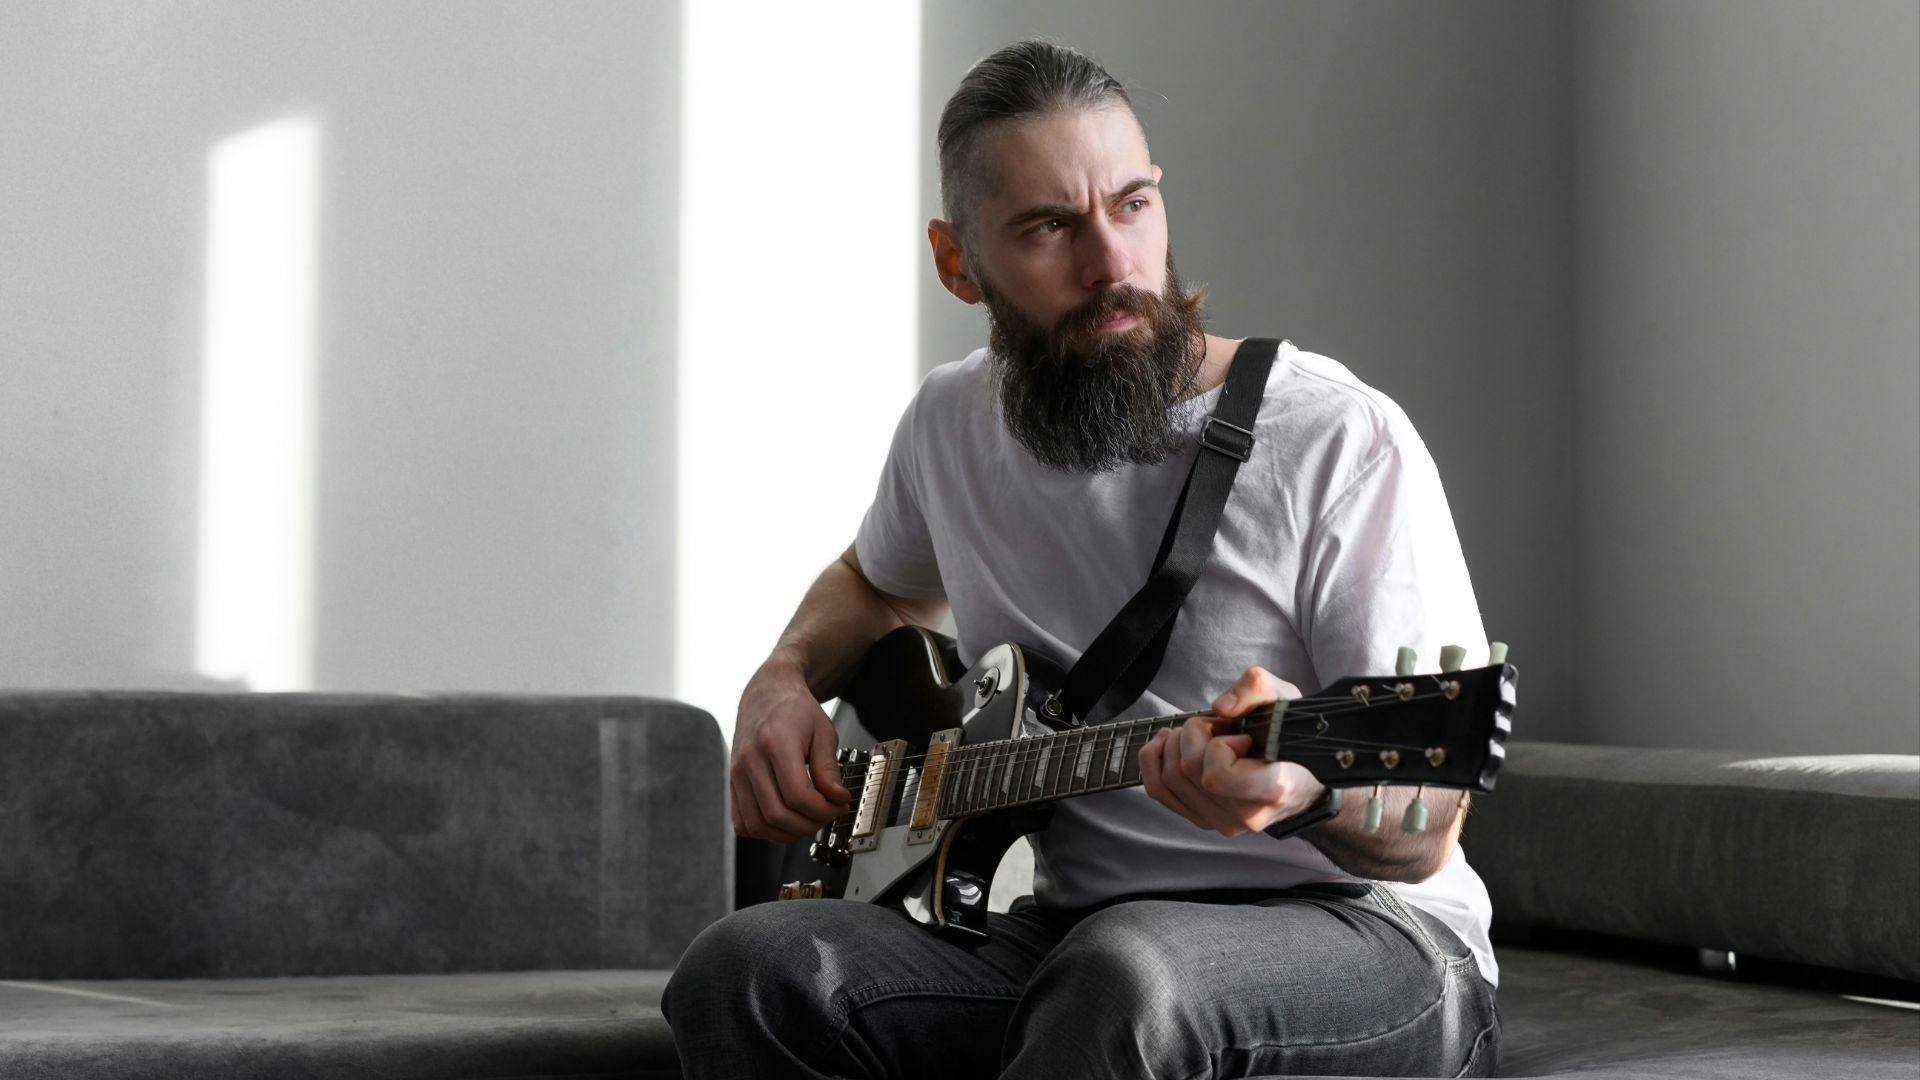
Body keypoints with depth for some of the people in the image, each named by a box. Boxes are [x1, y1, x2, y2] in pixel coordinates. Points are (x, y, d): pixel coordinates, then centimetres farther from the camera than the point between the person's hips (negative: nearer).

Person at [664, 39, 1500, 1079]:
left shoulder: (1341, 441, -12)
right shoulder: (952, 425, 7)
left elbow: (1425, 831, -13)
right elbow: (876, 582, 32)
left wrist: (1308, 778, -37)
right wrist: (783, 683, 11)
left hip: (1364, 933, -4)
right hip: (1078, 930, 5)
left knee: (1132, 971, -40)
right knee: (744, 972, -22)